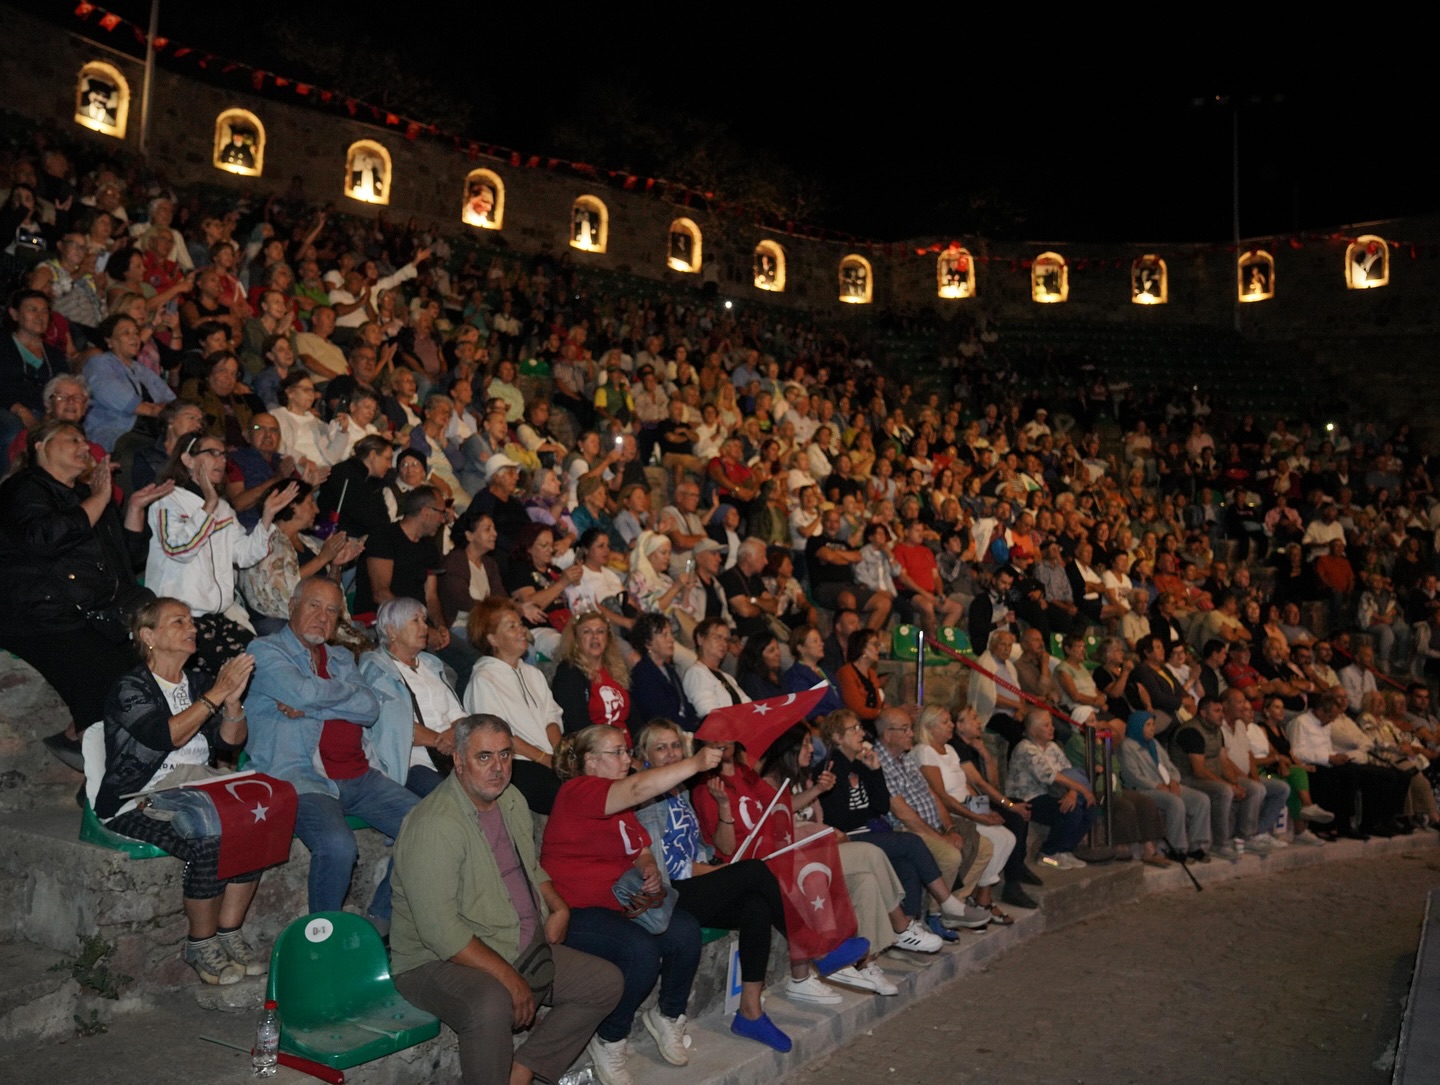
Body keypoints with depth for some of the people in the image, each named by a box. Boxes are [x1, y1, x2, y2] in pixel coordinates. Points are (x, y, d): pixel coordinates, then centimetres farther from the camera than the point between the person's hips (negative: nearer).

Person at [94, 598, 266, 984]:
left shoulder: (198, 683, 14)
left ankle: (229, 934, -9)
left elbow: (230, 742, 5)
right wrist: (216, 695, -21)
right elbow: (166, 736, -22)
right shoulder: (130, 688, -4)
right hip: (137, 805, -6)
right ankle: (200, 945, -11)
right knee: (208, 841, -31)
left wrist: (232, 701, -12)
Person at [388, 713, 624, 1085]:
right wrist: (509, 978, -25)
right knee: (491, 1006, -38)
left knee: (607, 982, 2)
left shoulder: (511, 800, 6)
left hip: (525, 949, 9)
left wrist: (558, 907, 7)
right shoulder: (434, 825, -22)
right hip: (439, 960, -9)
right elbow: (441, 931, -26)